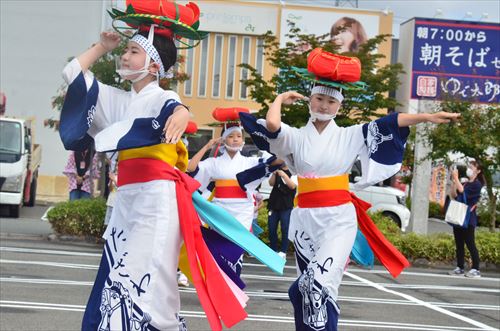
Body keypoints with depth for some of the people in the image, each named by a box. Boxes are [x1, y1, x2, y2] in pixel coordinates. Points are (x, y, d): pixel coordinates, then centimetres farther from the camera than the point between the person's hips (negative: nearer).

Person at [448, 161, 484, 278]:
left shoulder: (477, 184, -7)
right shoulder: (465, 183, 16)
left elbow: (462, 190, -20)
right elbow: (454, 195, 9)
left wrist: (456, 178, -13)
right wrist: (454, 181, 1)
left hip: (468, 219, -8)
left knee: (470, 244, -8)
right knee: (459, 244, 8)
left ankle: (475, 269, -6)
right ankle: (460, 268, 13)